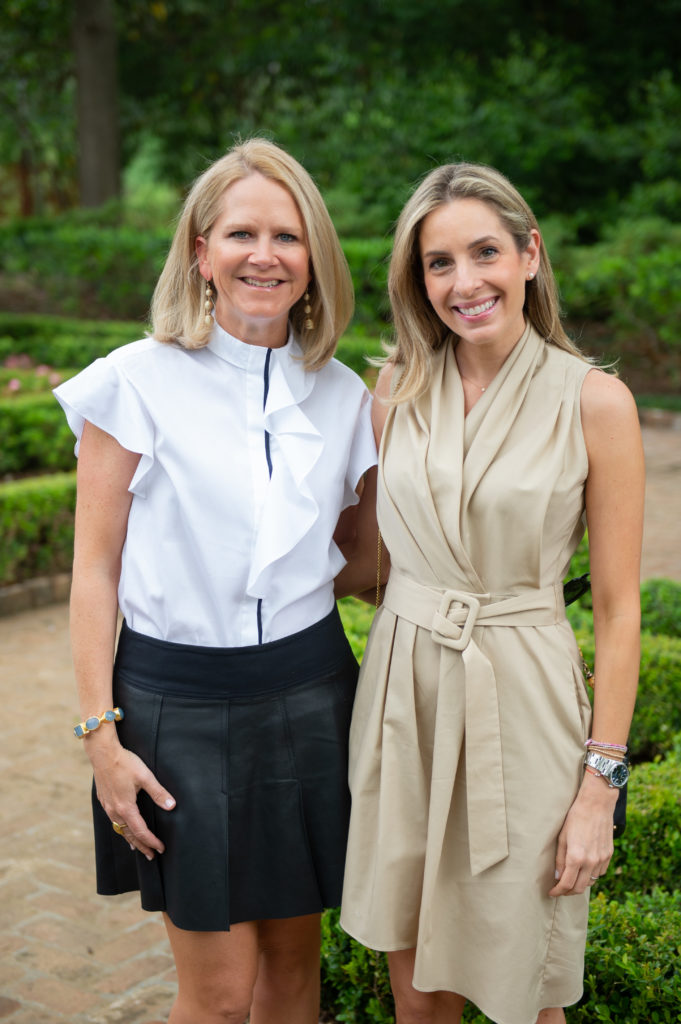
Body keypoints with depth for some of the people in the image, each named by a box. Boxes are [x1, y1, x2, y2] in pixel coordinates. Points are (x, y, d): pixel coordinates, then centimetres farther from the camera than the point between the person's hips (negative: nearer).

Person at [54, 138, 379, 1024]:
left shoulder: (343, 396, 4)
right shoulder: (138, 383, -7)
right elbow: (94, 569, -6)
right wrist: (101, 733, -9)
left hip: (308, 694, 4)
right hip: (179, 704, -3)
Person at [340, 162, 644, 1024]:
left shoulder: (593, 401, -9)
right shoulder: (397, 388, 2)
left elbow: (617, 606, -7)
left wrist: (602, 784, -8)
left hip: (521, 699, -3)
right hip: (403, 693, 4)